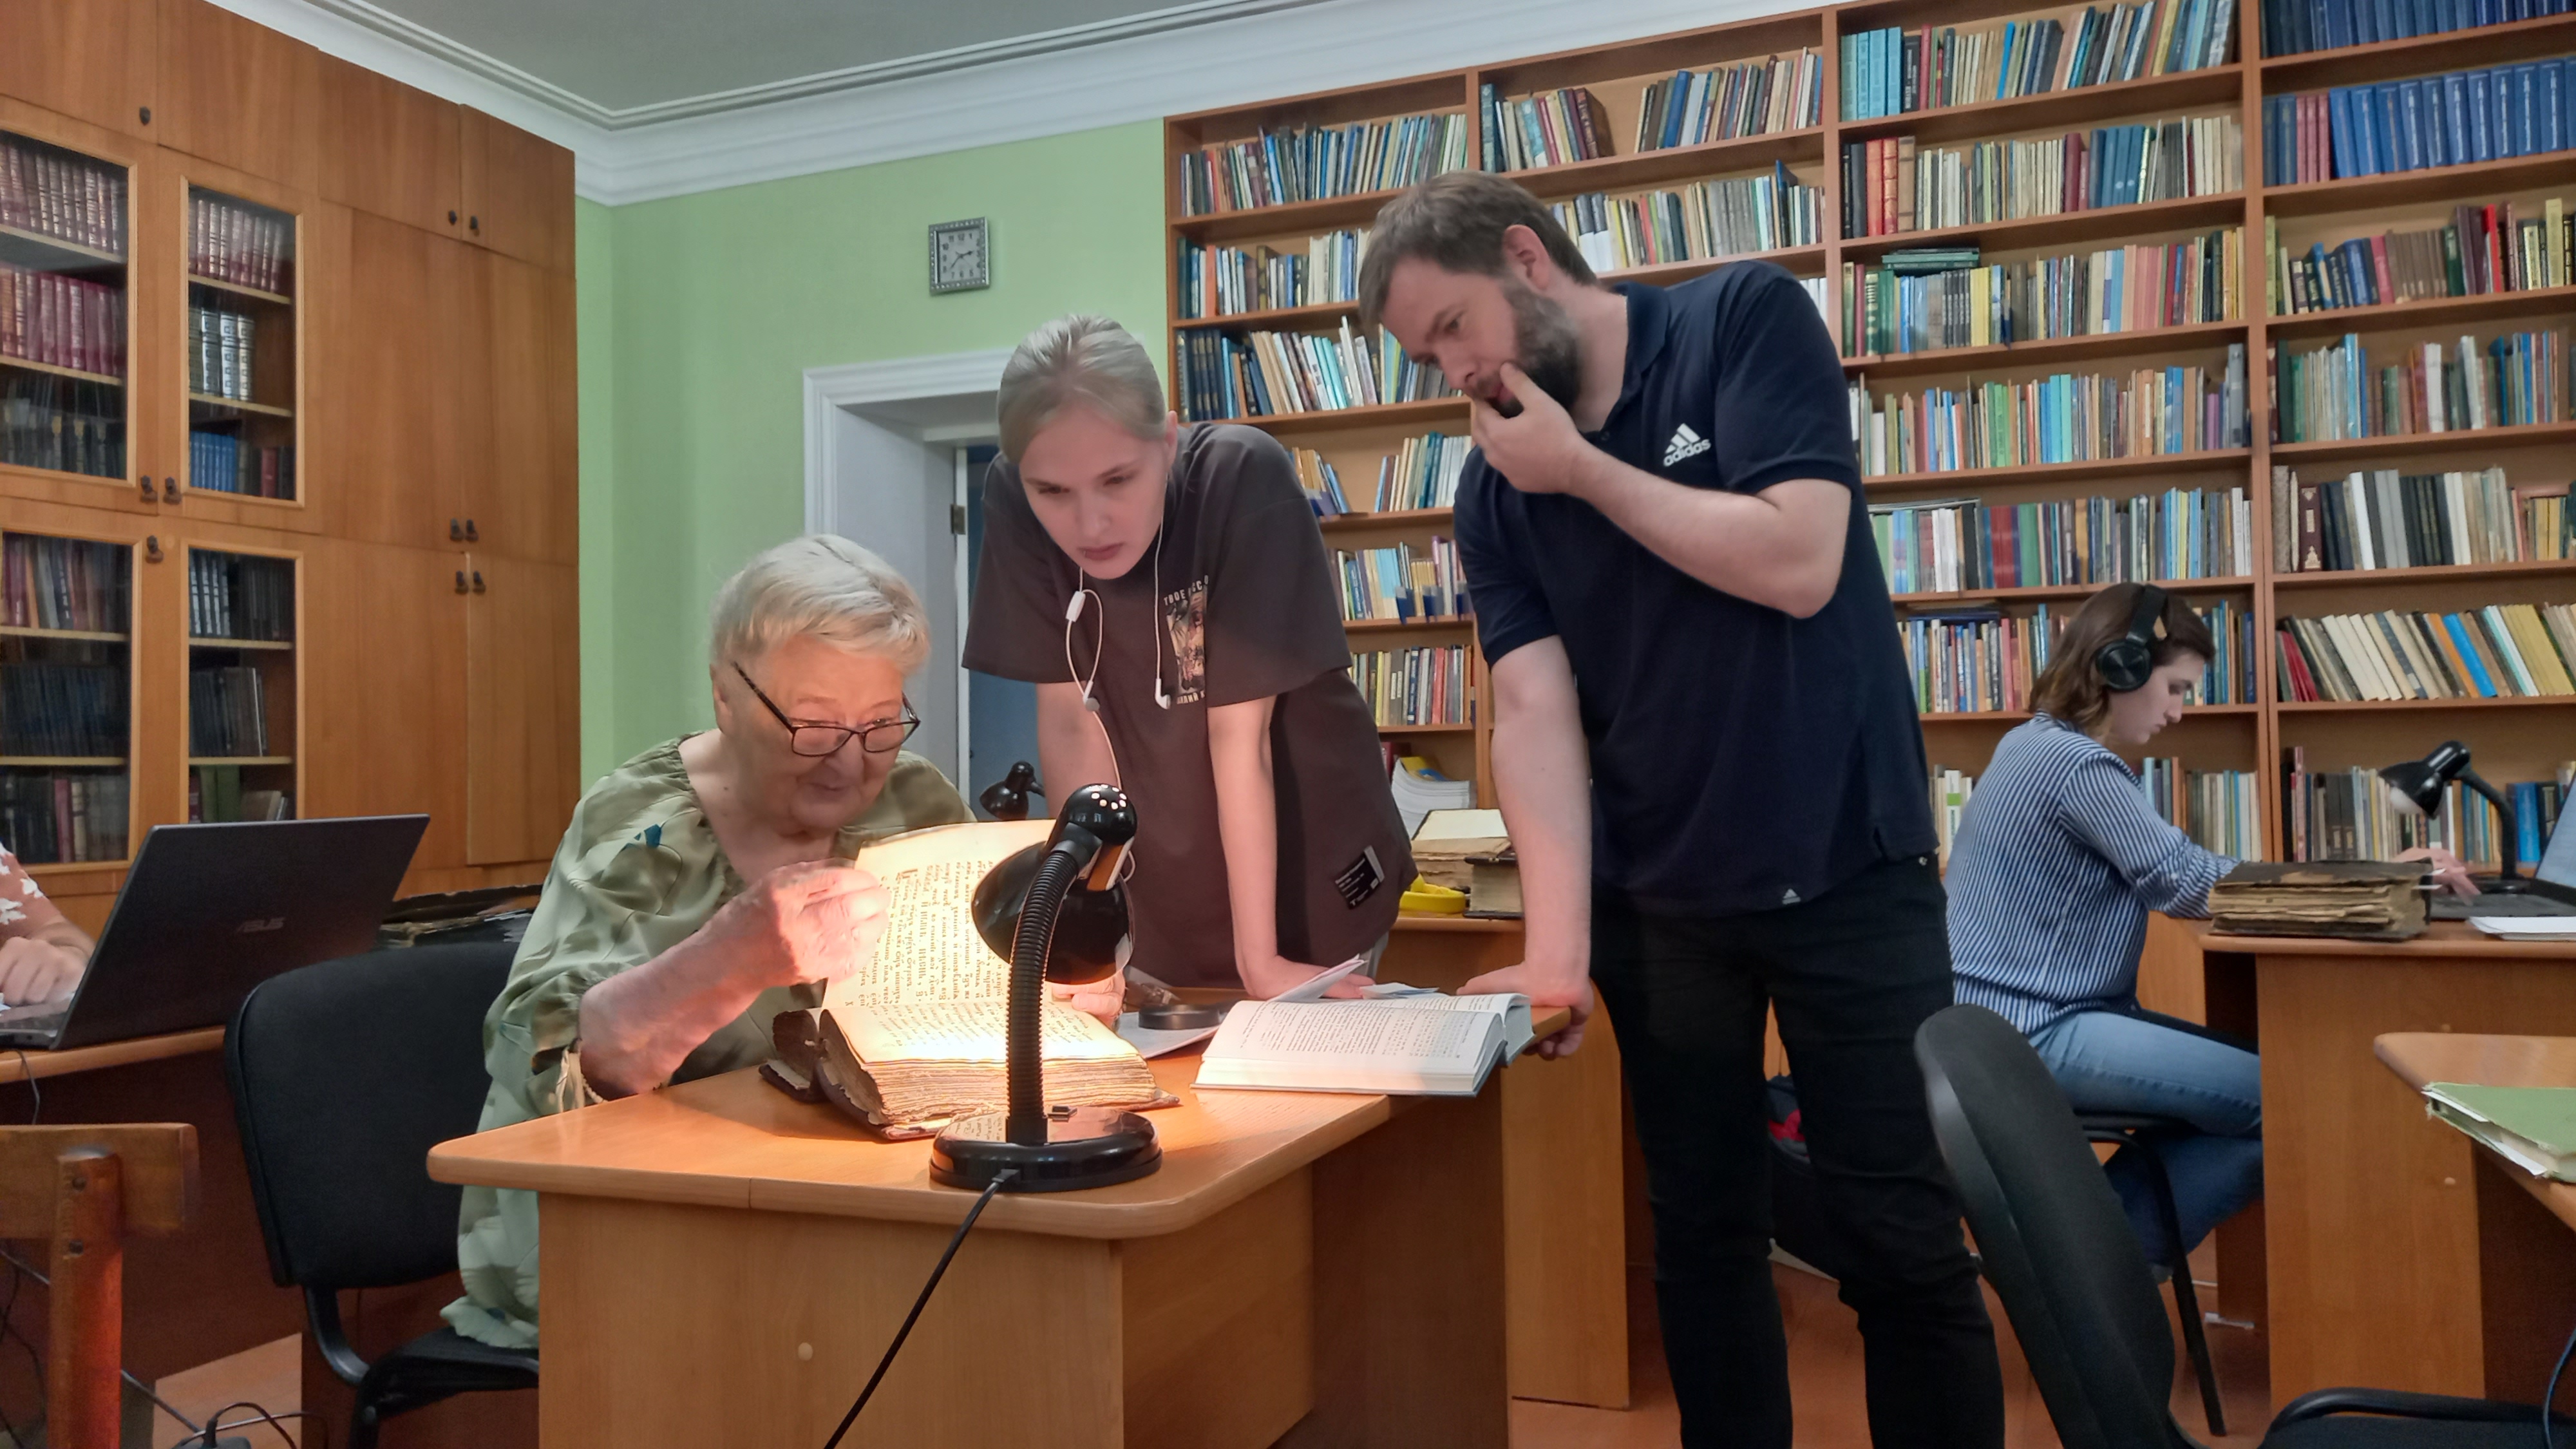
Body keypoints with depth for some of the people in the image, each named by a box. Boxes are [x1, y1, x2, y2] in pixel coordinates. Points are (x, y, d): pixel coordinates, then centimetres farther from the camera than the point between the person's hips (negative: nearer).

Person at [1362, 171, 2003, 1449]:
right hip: (1653, 903, 4)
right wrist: (1557, 950, -22)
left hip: (1844, 870, -3)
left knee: (1901, 1238, 2)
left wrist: (1583, 467, -14)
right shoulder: (1492, 493, 1)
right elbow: (1532, 711, -11)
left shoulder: (1747, 319, -7)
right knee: (1702, 1235, 13)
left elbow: (1799, 562, -20)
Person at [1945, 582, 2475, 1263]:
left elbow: (2170, 880, 17)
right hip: (2034, 1032, -11)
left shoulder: (2037, 743, 16)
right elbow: (2190, 882, -14)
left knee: (2255, 1066, 11)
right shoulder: (2078, 764, -16)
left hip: (2014, 1017, 11)